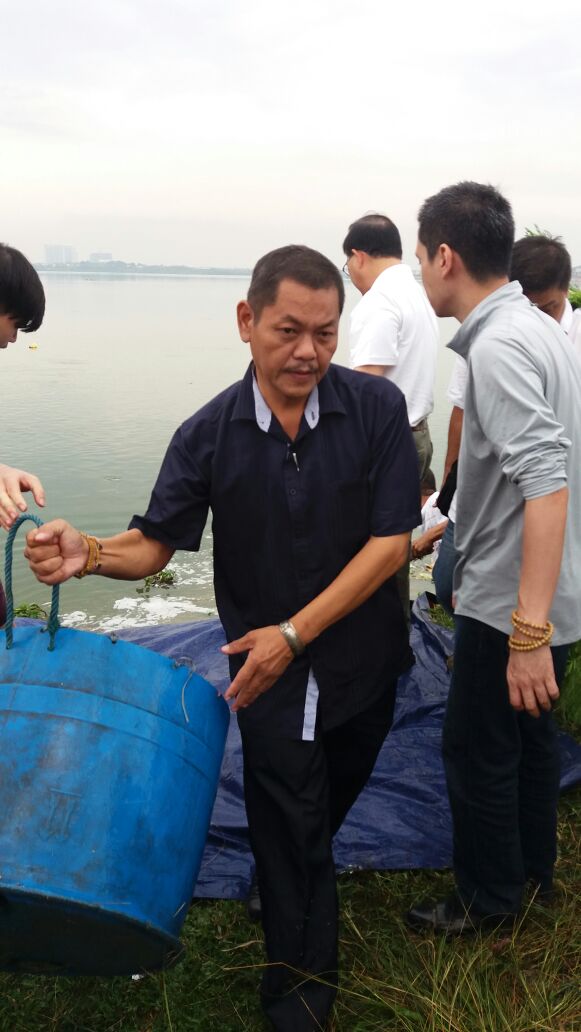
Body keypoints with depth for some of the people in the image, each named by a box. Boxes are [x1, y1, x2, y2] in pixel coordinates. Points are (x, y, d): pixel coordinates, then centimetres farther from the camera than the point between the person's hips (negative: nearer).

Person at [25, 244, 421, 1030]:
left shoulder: (377, 409, -14)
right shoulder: (208, 435, -12)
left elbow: (391, 541, -17)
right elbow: (154, 544, -6)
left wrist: (294, 632, -21)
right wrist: (88, 553, -29)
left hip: (365, 663, 2)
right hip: (269, 675, -1)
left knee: (333, 802, 26)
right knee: (291, 835, 9)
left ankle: (299, 873, 60)